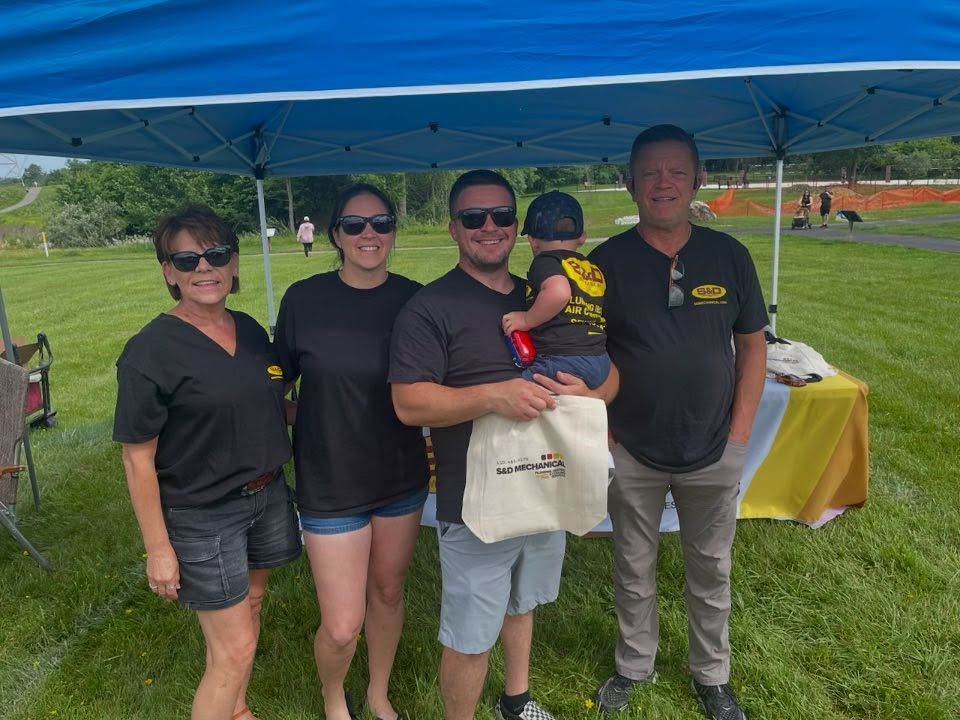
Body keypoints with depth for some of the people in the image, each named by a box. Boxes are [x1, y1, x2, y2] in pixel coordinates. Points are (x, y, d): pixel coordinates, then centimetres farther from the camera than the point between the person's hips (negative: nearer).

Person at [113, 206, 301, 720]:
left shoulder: (251, 331, 2)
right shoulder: (150, 351, -17)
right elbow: (138, 458, -14)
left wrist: (277, 479, 10)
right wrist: (158, 548, -13)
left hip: (267, 496, 7)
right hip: (202, 517, -6)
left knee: (250, 604, 22)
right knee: (235, 650, -1)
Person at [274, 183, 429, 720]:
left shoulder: (413, 299, -6)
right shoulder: (304, 299, -11)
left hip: (402, 478, 2)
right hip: (332, 484, -2)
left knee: (388, 592, 20)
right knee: (342, 626, 2)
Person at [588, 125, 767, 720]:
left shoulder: (728, 256, -2)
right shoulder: (607, 262, -7)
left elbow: (752, 345, 3)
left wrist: (740, 431, -2)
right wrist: (601, 429, -8)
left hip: (714, 454, 1)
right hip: (632, 453, -1)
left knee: (711, 571, 17)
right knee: (634, 571, 16)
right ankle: (635, 667, 39)